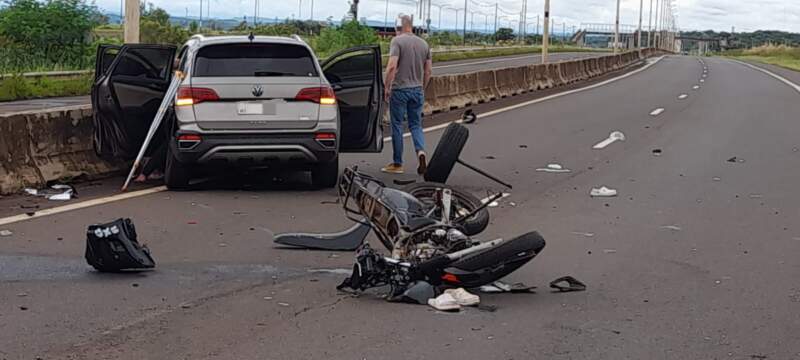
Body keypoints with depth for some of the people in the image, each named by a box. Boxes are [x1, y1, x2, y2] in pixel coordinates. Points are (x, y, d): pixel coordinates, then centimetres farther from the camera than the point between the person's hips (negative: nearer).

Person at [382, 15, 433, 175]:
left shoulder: (397, 41, -9)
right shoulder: (423, 44, 9)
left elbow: (392, 66, -19)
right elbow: (428, 70, 11)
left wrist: (387, 87, -10)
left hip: (399, 90, -5)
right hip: (417, 90, 5)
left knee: (397, 126, 4)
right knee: (416, 125, 12)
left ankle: (397, 164, 9)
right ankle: (420, 151, -14)